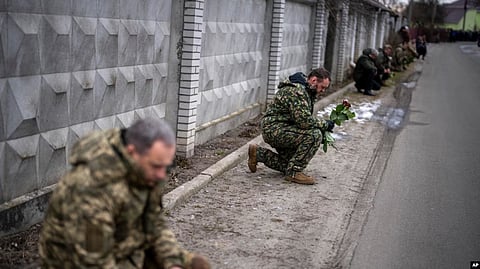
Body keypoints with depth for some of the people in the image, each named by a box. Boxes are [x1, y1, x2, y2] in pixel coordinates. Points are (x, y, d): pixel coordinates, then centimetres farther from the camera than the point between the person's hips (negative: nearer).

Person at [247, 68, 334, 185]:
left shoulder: (307, 91, 12)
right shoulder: (296, 91, -22)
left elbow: (306, 117, 20)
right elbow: (304, 121, -29)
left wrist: (323, 126, 5)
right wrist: (325, 124, -15)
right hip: (274, 129, -11)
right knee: (314, 135, -25)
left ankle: (258, 153, 22)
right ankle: (294, 172, -16)